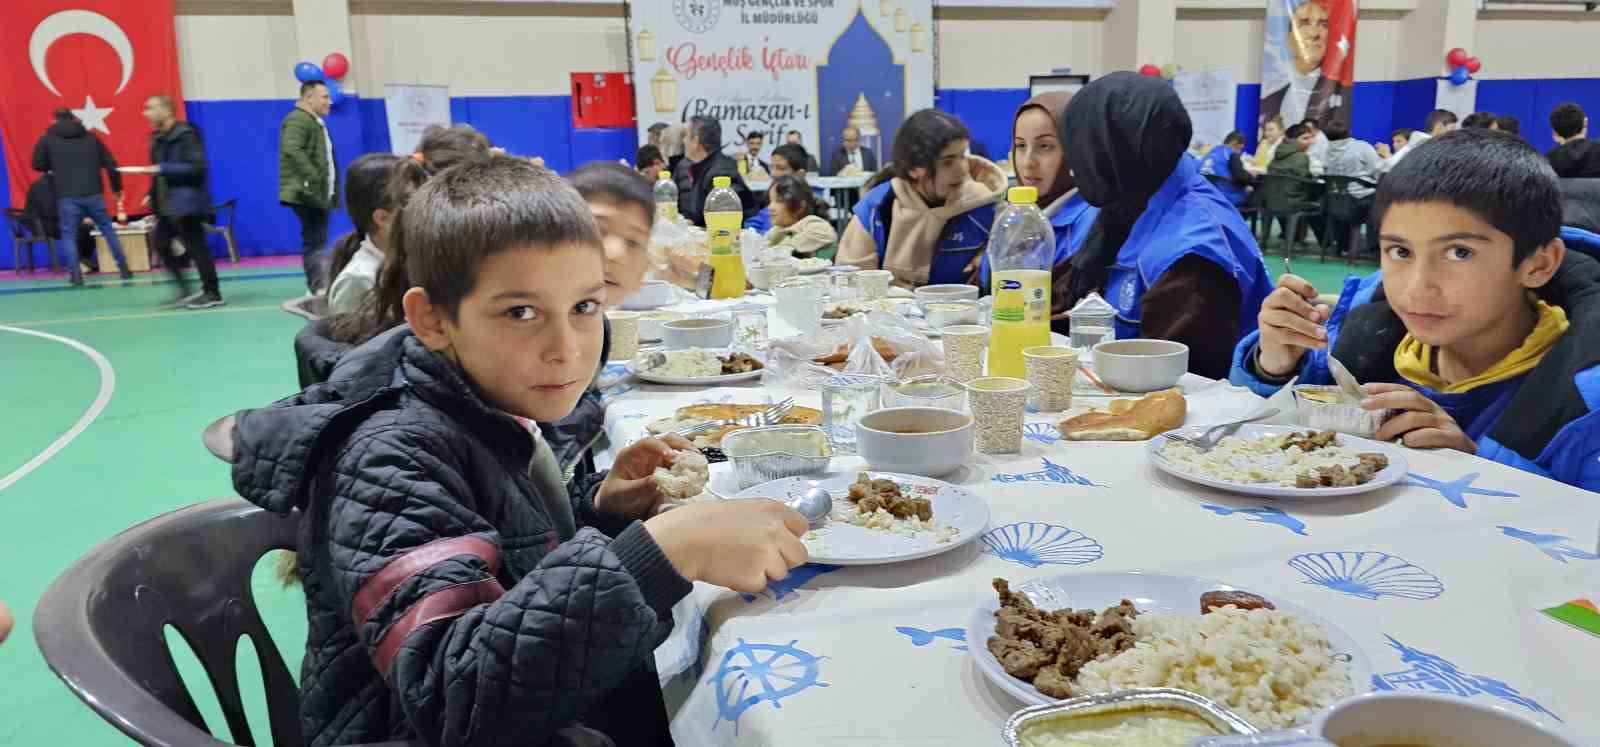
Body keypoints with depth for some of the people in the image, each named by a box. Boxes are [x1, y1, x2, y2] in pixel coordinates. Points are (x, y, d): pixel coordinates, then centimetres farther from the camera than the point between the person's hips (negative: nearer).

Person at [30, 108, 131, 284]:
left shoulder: (47, 139, 7)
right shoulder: (91, 138, 11)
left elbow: (38, 165, 8)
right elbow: (111, 164, 11)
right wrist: (117, 188, 23)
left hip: (66, 197, -1)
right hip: (93, 194, 2)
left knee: (69, 234, 7)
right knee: (108, 228, 12)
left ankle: (76, 274, -1)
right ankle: (124, 269, 10)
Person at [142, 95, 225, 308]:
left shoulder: (185, 135, -12)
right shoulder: (159, 138, 15)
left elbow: (197, 167, -21)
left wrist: (163, 169, -22)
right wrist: (154, 197, 13)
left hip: (186, 203, -9)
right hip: (168, 206, 9)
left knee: (196, 247, -5)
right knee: (159, 243, 8)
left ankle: (213, 293, 4)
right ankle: (184, 290, 14)